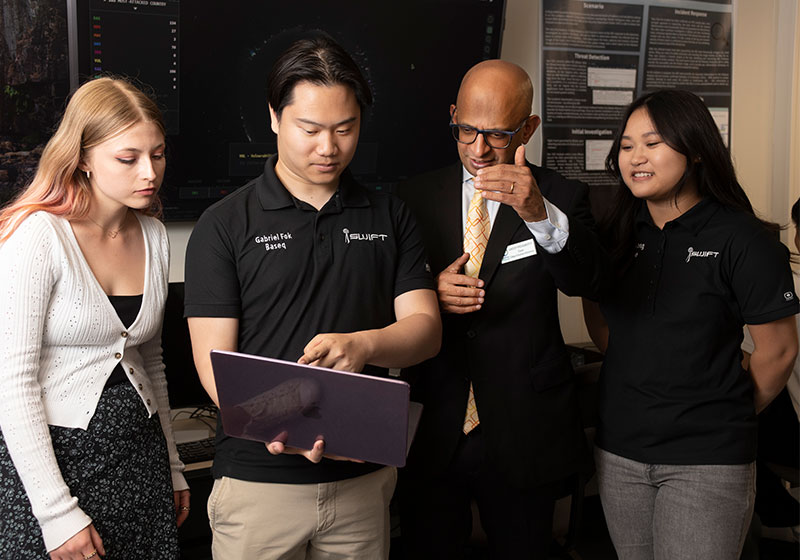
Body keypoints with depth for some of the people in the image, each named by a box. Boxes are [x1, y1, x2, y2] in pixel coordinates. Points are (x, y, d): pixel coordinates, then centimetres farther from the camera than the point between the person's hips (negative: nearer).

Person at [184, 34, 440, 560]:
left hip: (365, 476, 3)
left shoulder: (389, 217, 6)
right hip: (259, 479, -2)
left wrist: (363, 345, -22)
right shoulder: (225, 225, -3)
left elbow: (425, 328, 0)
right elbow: (215, 363, -8)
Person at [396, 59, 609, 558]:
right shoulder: (417, 198, 4)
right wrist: (428, 293, -16)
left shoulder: (560, 199, -2)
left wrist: (539, 214, -39)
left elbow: (587, 280, -21)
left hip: (522, 438, -1)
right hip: (431, 432, 2)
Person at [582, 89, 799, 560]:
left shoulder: (742, 239, -11)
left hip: (707, 458, -4)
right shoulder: (617, 233, 4)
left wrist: (730, 416, 6)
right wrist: (636, 386, 8)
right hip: (620, 449, 5)